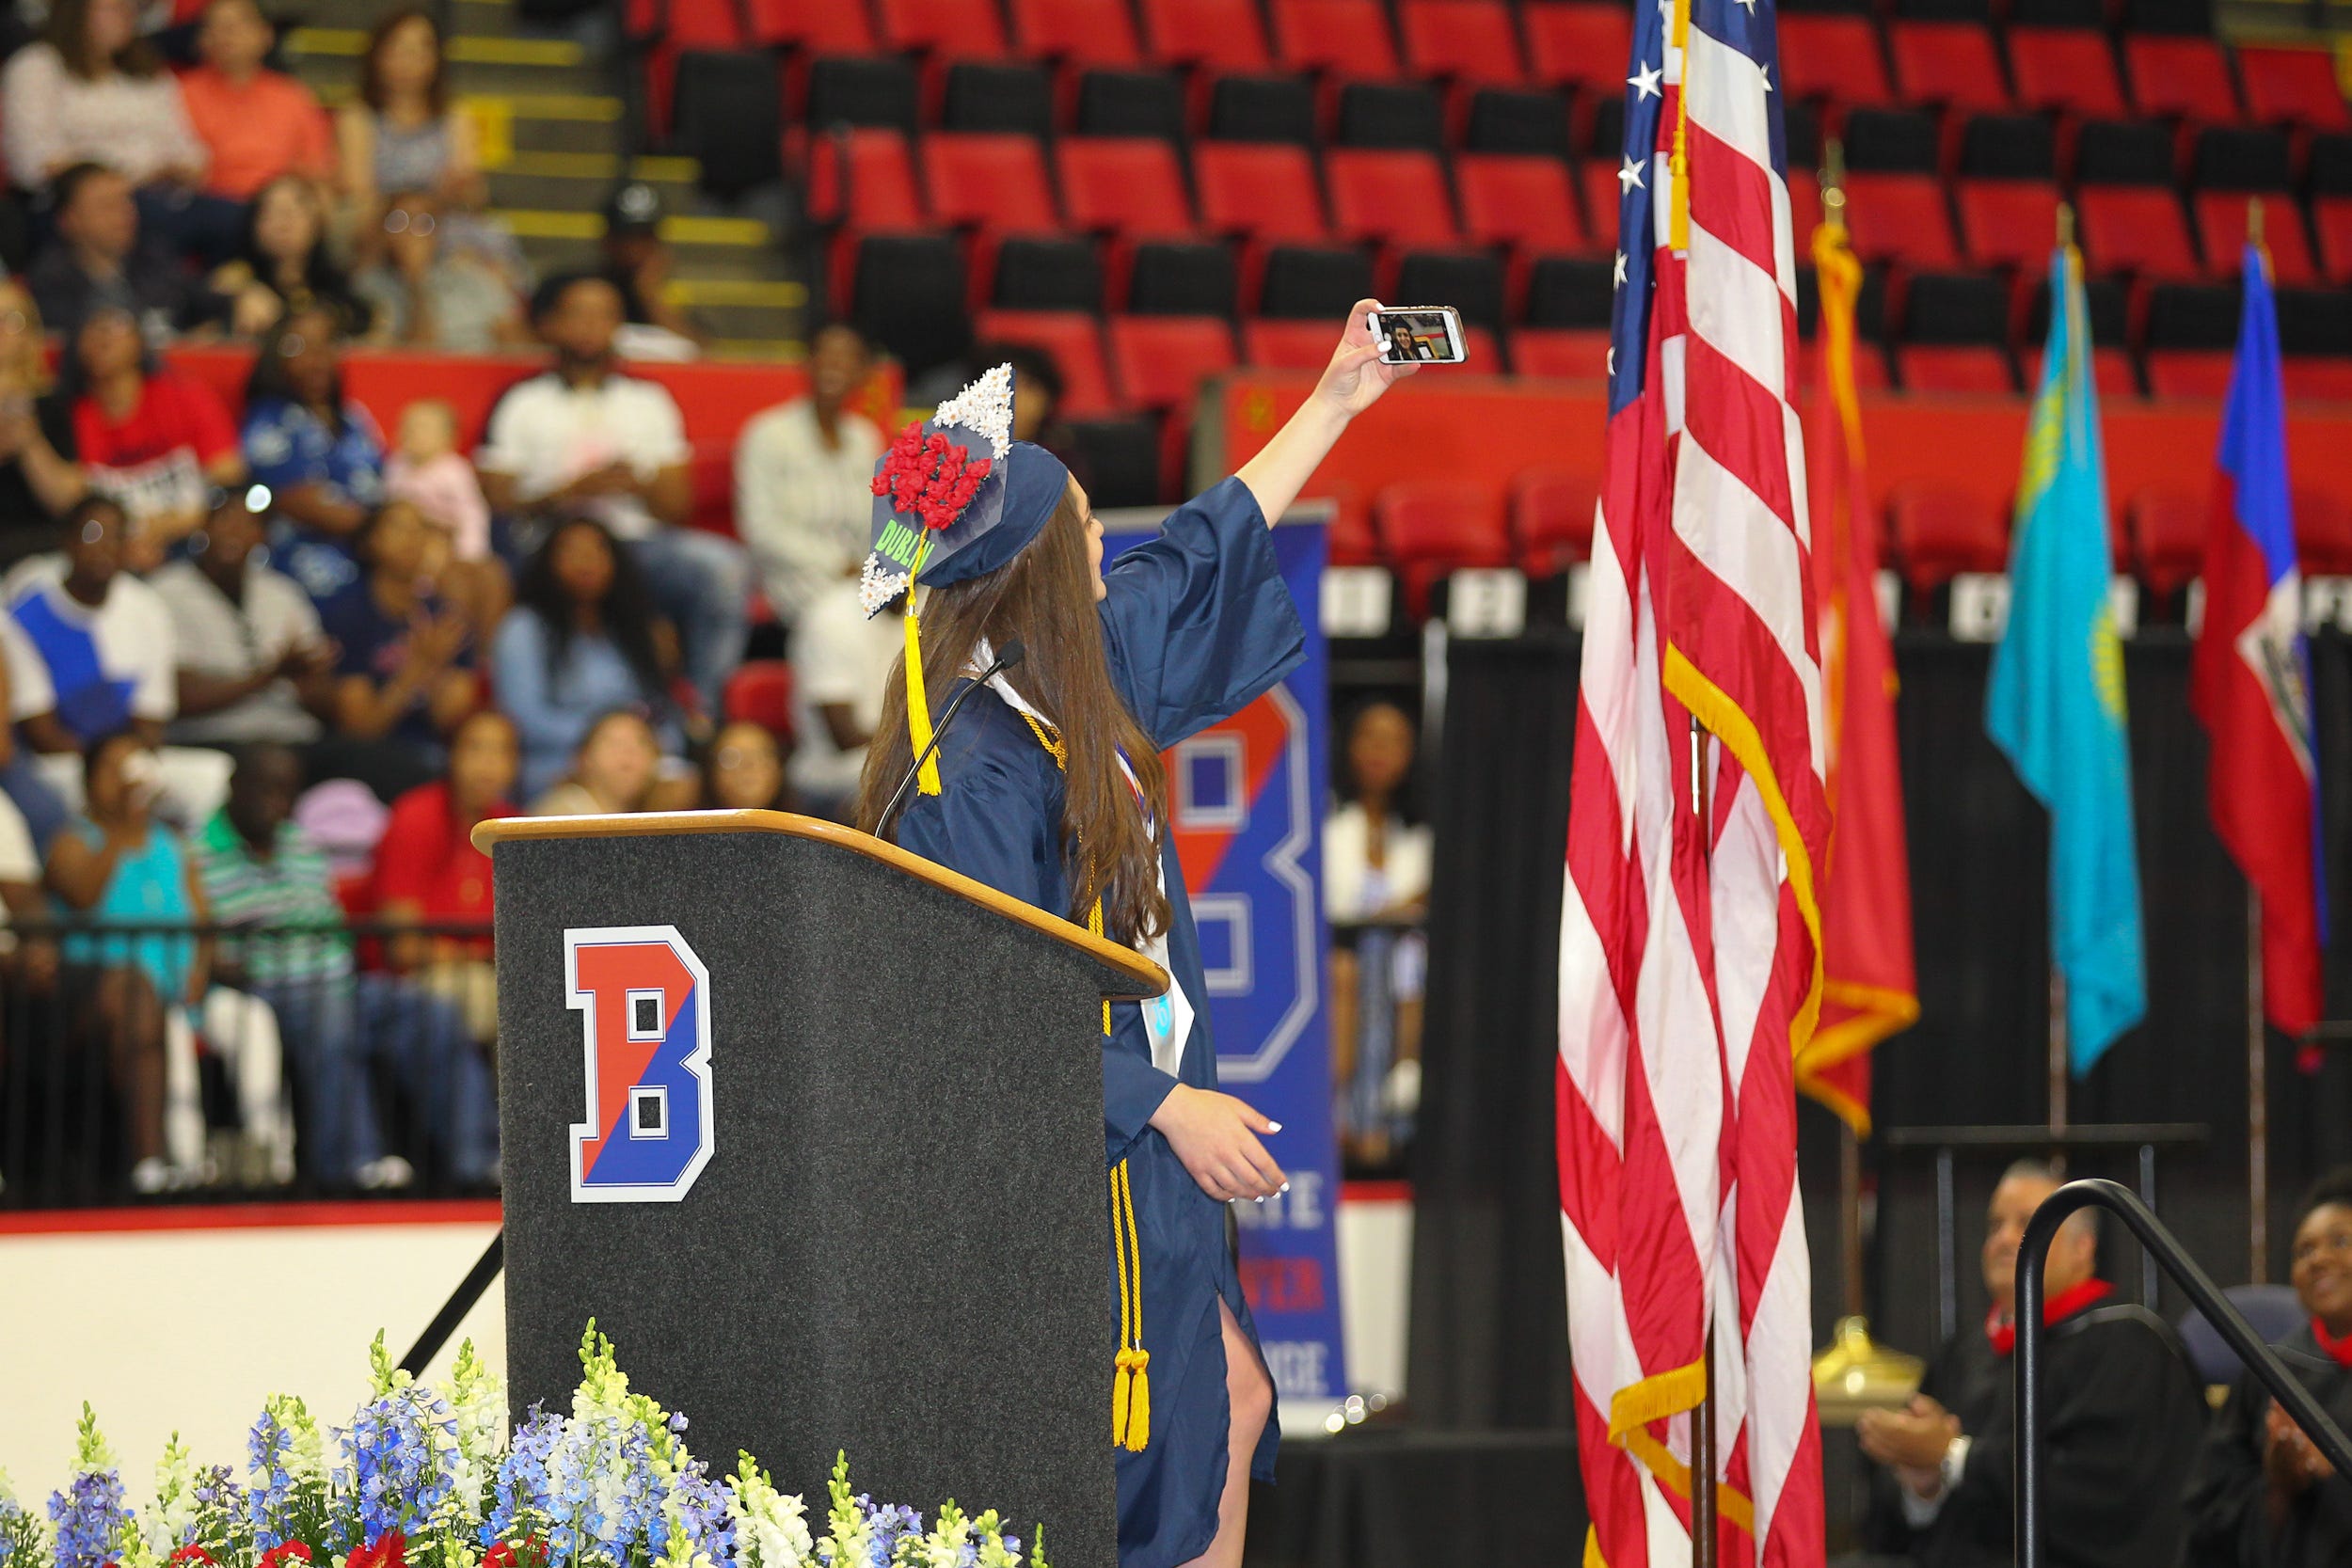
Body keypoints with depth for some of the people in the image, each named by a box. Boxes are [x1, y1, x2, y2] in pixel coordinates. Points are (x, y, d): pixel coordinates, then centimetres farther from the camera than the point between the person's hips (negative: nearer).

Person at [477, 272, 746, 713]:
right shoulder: (524, 407, 14)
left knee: (721, 565, -27)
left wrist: (640, 486, -7)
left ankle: (703, 713, -24)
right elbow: (497, 503, 3)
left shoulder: (648, 402, 23)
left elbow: (676, 506, 15)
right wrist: (569, 492, -11)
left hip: (639, 540, 3)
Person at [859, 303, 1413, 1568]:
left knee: (1228, 1410, 14)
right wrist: (1170, 1106, -21)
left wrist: (1332, 406, 27)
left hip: (1128, 1156, 10)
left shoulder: (1070, 691, 7)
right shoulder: (977, 768, -22)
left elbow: (1200, 562, 22)